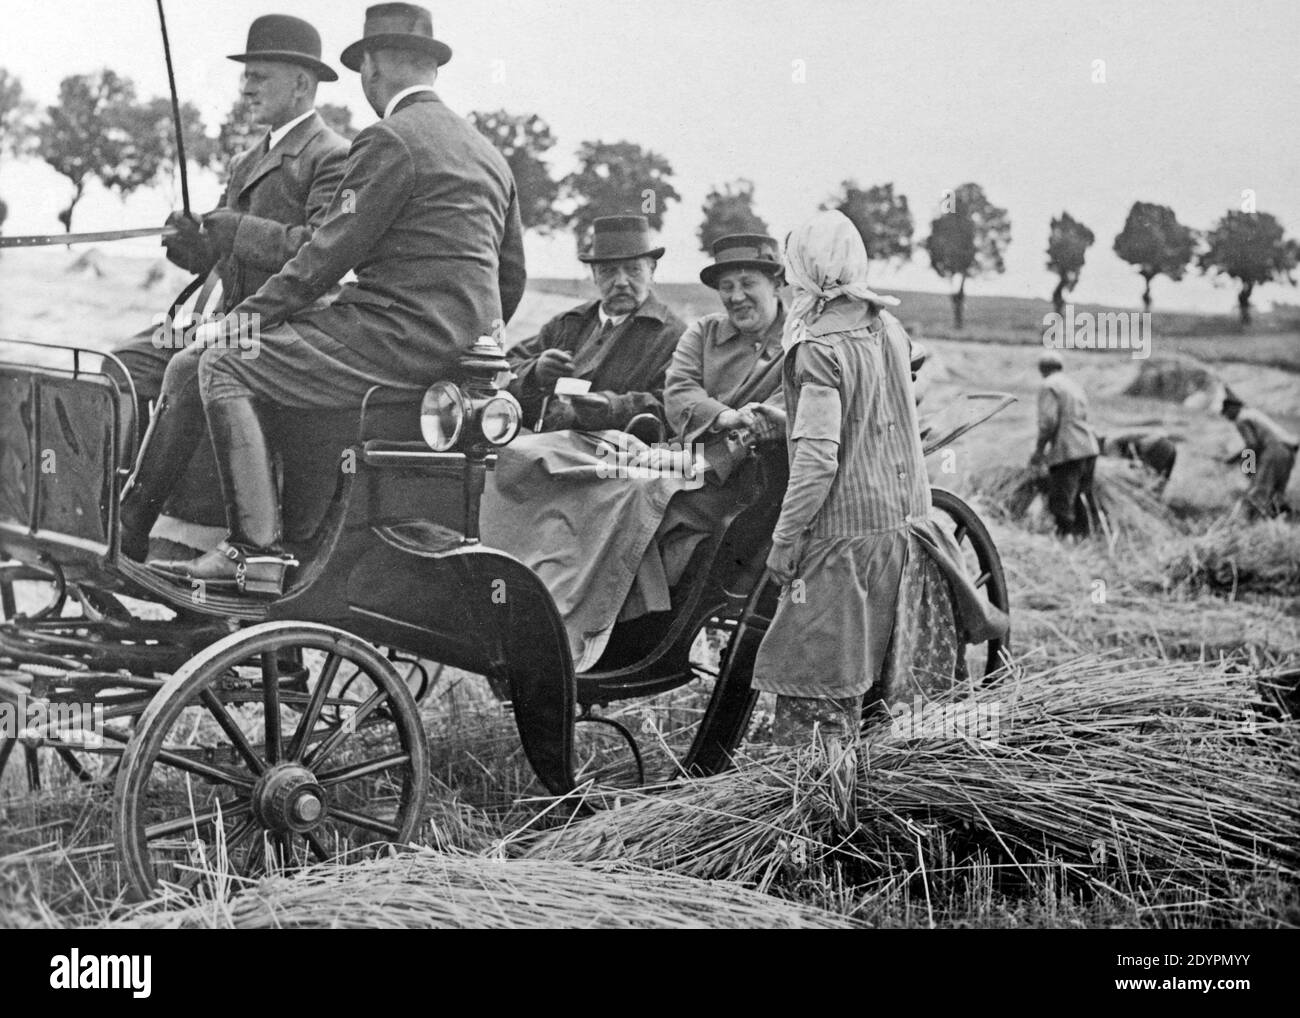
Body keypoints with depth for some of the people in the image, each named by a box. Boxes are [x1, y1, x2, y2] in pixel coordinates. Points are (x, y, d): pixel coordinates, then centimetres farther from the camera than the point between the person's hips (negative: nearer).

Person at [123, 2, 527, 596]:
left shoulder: (390, 140, -7)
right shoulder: (487, 153, 21)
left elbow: (328, 254, -11)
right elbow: (511, 280, 23)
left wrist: (247, 317, -4)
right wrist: (471, 346, 34)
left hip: (404, 336, -9)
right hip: (457, 344, 9)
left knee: (224, 366, -8)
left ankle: (257, 553, -15)